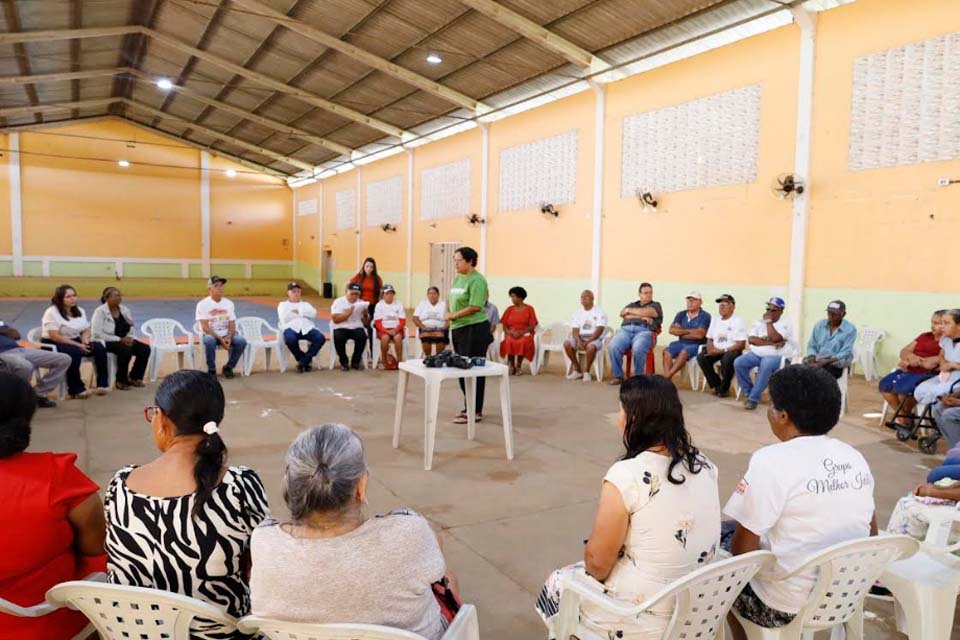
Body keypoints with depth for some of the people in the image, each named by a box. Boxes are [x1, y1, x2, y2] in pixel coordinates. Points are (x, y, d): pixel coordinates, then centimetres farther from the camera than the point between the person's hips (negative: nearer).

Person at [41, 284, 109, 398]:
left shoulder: (80, 311, 9)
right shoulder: (52, 312, -13)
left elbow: (86, 330, 12)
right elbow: (55, 337, -21)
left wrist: (85, 341, -12)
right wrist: (78, 345, -24)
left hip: (75, 342, 7)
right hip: (53, 345, -7)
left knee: (99, 348, -17)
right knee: (74, 352, -37)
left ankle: (102, 384, -10)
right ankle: (75, 390, -27)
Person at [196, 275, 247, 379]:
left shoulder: (229, 303, 6)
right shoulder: (203, 304, -7)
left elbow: (232, 324, 4)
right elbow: (205, 327, -13)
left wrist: (228, 337, -17)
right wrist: (220, 339, -23)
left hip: (226, 335, 4)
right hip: (210, 335, -4)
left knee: (241, 341, -24)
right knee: (209, 341, -38)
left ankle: (228, 367, -1)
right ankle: (211, 370, -14)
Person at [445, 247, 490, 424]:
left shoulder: (477, 280, -14)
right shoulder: (458, 278, 13)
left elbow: (475, 307, -21)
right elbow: (452, 299, 20)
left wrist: (453, 315, -13)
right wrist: (449, 315, 0)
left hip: (474, 329, -9)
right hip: (458, 328, 9)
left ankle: (475, 411, 5)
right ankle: (470, 407, 26)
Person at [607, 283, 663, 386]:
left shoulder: (656, 305, 22)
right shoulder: (632, 305, 31)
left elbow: (647, 312, 0)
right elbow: (622, 314, 10)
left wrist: (629, 311, 11)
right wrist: (642, 316, 1)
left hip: (644, 331, -3)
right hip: (626, 329, 3)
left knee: (638, 348, -38)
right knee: (613, 346, -29)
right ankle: (618, 376, -16)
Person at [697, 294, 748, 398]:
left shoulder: (738, 321, -8)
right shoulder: (715, 320, 12)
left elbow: (741, 345, -14)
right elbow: (709, 339, 15)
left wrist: (722, 350, -21)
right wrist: (710, 348, -9)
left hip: (732, 350, -6)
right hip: (716, 351, 6)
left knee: (727, 359, -38)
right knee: (701, 357, -21)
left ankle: (724, 389, -14)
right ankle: (716, 385, -5)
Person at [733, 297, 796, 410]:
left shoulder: (785, 323, -3)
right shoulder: (760, 321, 11)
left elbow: (775, 338, -21)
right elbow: (751, 339, -4)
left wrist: (769, 321, -11)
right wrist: (771, 343, -15)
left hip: (777, 356, -5)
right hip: (757, 353, 5)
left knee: (765, 365, -38)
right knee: (738, 363, -19)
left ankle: (754, 398, -26)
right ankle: (749, 392, -4)